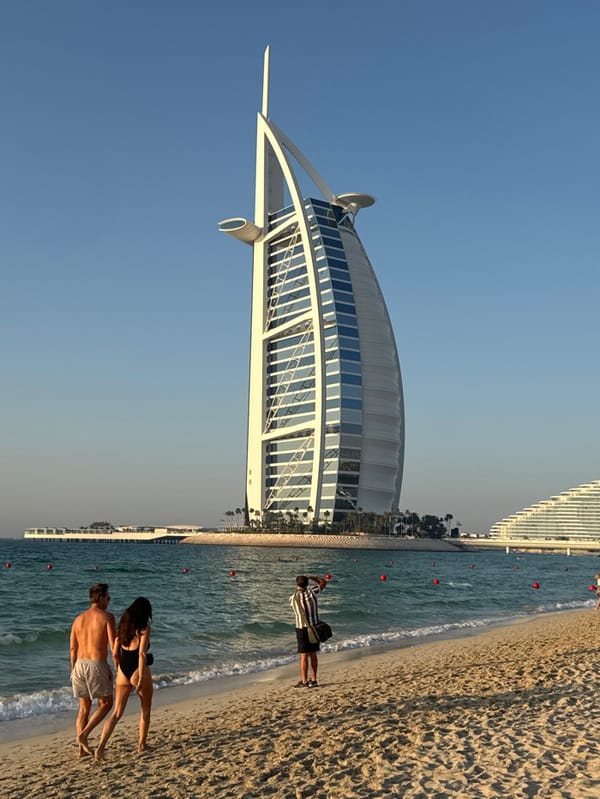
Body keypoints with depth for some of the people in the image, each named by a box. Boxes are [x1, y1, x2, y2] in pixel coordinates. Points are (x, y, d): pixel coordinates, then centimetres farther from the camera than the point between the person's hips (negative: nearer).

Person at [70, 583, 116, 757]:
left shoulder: (78, 619, 10)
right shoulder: (107, 616, -7)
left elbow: (73, 648, 10)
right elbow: (113, 644, -12)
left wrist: (73, 670, 20)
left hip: (80, 665, 6)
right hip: (98, 665, -6)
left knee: (84, 707, 15)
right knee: (106, 704, 11)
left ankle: (82, 748, 13)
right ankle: (84, 734, -4)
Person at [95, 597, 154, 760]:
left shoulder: (122, 627, 8)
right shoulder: (144, 628, -10)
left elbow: (115, 653, 9)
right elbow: (142, 653, -18)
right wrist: (141, 677, -18)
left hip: (123, 671, 5)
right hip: (138, 671, -5)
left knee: (117, 712, 9)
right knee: (145, 709, 17)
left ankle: (101, 746, -6)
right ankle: (142, 745, 24)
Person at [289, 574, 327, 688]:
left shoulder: (293, 598, -7)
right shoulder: (311, 591, -6)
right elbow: (323, 583, 9)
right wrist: (310, 577, 16)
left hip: (302, 629, -3)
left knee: (303, 655, 1)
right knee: (313, 654, 11)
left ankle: (304, 681, 1)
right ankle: (313, 680, 16)